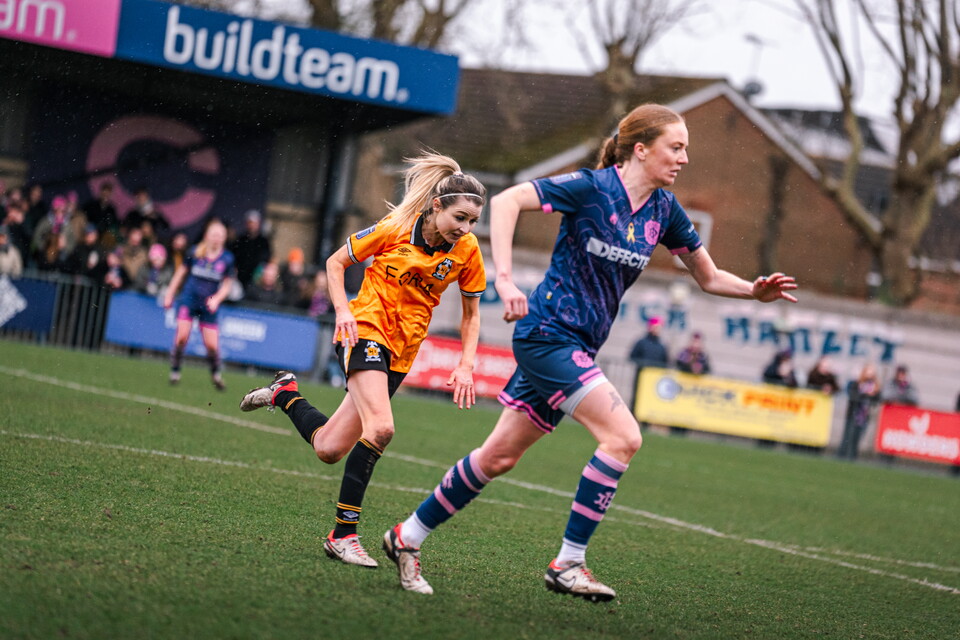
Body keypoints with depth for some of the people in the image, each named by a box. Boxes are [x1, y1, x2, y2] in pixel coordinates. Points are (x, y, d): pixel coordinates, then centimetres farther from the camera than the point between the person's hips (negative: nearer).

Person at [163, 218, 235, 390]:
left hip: (208, 305, 1)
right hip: (189, 300, -1)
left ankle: (216, 374, 22)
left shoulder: (227, 259, -1)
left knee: (212, 345, -4)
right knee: (182, 336, -17)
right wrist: (170, 294, 11)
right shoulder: (195, 252, -2)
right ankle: (174, 370, 2)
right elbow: (181, 273, 10)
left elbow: (226, 285, 7)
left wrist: (216, 299, -10)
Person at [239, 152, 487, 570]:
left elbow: (471, 313, 10)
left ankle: (285, 393, 32)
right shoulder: (395, 227, -12)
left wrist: (465, 366, -2)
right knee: (380, 428, -28)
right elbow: (336, 262, 1)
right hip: (366, 330, -5)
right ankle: (343, 534, -19)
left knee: (329, 449, 3)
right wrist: (342, 311, -13)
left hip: (402, 352, 5)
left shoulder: (467, 252, -3)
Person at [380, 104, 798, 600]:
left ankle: (407, 537, 23)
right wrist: (505, 279, -29)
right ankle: (568, 564, -12)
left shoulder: (663, 210, 7)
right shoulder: (592, 187, -14)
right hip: (548, 331, -7)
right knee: (623, 437, -19)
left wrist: (754, 290, -4)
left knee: (499, 457, 10)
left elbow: (709, 277, 15)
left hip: (577, 346, 7)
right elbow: (506, 200, -20)